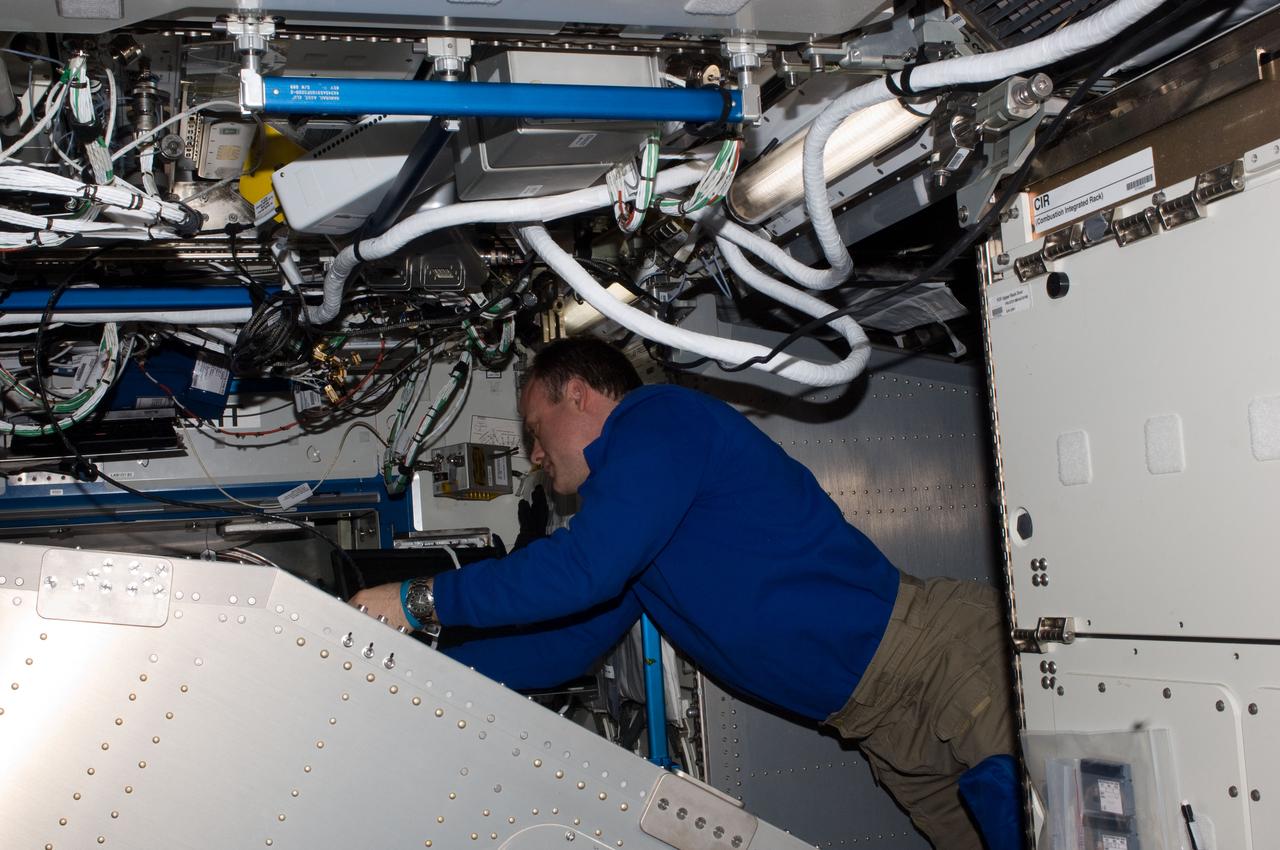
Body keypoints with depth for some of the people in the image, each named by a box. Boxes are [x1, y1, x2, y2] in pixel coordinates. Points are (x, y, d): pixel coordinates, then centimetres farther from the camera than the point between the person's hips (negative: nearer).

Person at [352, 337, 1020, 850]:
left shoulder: (659, 419, -10)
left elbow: (581, 570, -21)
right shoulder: (618, 512, 19)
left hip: (939, 645, -8)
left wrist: (419, 600, -12)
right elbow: (566, 645, 22)